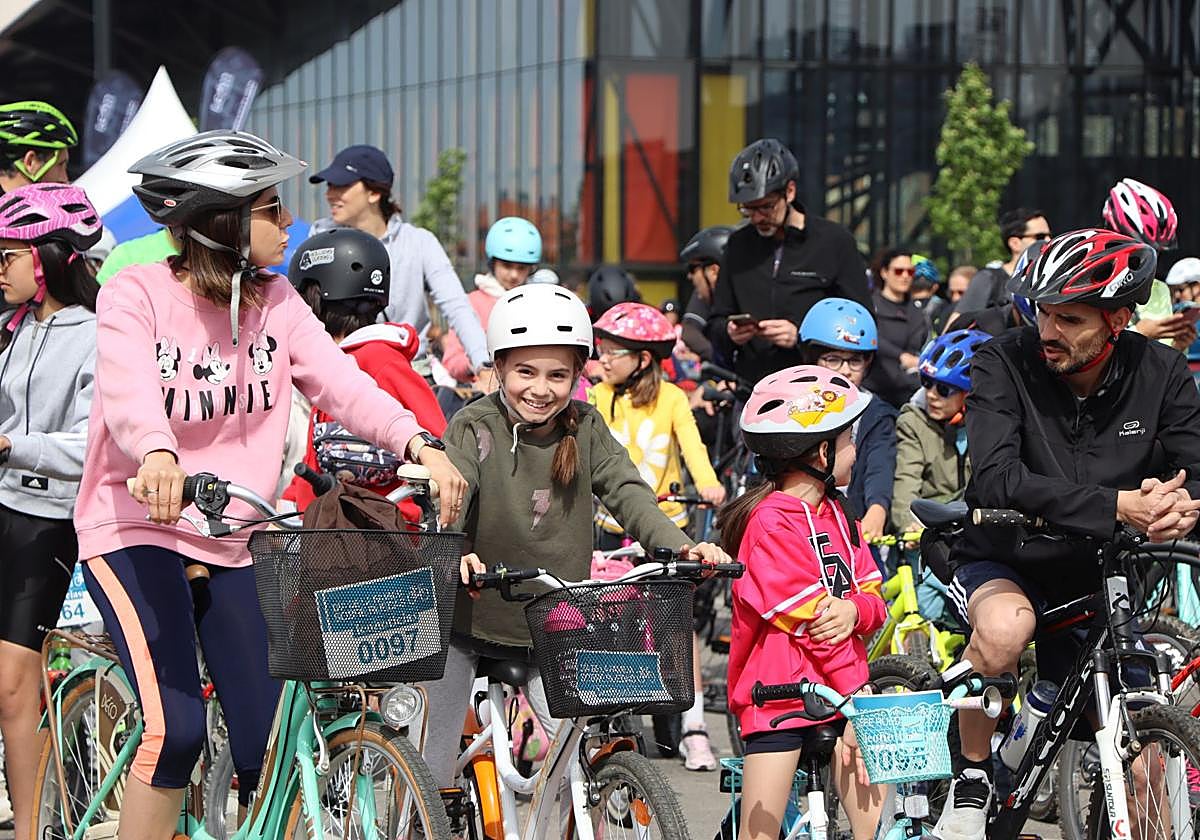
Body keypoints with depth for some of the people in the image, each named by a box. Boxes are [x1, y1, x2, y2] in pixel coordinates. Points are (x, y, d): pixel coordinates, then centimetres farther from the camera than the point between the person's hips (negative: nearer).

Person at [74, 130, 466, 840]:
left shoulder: (275, 302, 2)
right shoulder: (136, 295, -11)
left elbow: (341, 381, -10)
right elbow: (129, 391, -29)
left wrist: (421, 444, -28)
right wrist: (158, 455, -52)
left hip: (235, 542, 5)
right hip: (136, 528, -5)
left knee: (267, 742, -3)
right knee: (176, 729, -22)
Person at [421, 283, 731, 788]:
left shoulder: (584, 429, -4)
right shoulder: (474, 428, -13)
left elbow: (626, 492, -13)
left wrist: (679, 546, -32)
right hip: (470, 619, -2)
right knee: (434, 760, 6)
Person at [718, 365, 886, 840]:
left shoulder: (835, 514, 15)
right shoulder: (771, 521, -13)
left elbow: (872, 595, 10)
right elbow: (810, 619, -16)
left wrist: (854, 610, -14)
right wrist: (857, 693, -17)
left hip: (838, 693, 7)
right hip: (779, 694, -7)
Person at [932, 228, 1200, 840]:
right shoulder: (1003, 365, -17)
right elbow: (995, 479, -30)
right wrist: (1116, 506, -38)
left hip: (1099, 581, 3)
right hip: (1005, 564, -3)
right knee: (1004, 626, -37)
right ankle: (970, 783, -17)